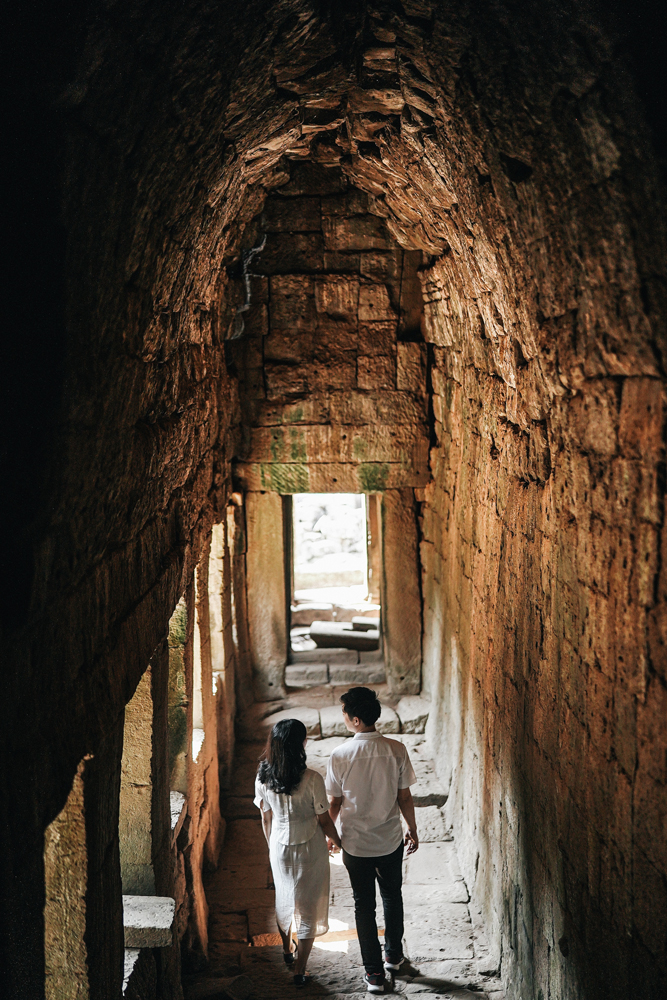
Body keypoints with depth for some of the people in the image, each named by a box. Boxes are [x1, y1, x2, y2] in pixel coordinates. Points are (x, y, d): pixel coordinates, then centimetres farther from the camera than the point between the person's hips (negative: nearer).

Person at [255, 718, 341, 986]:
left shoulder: (263, 778, -12)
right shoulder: (312, 780, -25)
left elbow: (266, 818, 1)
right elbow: (324, 821, -14)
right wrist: (338, 842, 6)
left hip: (280, 847, 4)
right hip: (310, 849, -4)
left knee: (283, 898, 26)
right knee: (308, 906, 10)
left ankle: (287, 951, 46)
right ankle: (299, 971, 14)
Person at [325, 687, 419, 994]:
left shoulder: (340, 755, -19)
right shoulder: (396, 750, -15)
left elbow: (334, 803, -9)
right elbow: (405, 798, -6)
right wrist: (413, 830, 10)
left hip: (355, 844, -2)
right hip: (390, 841, 2)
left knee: (364, 905, 13)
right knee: (392, 897, 24)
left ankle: (374, 973, 18)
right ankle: (394, 955, 40)